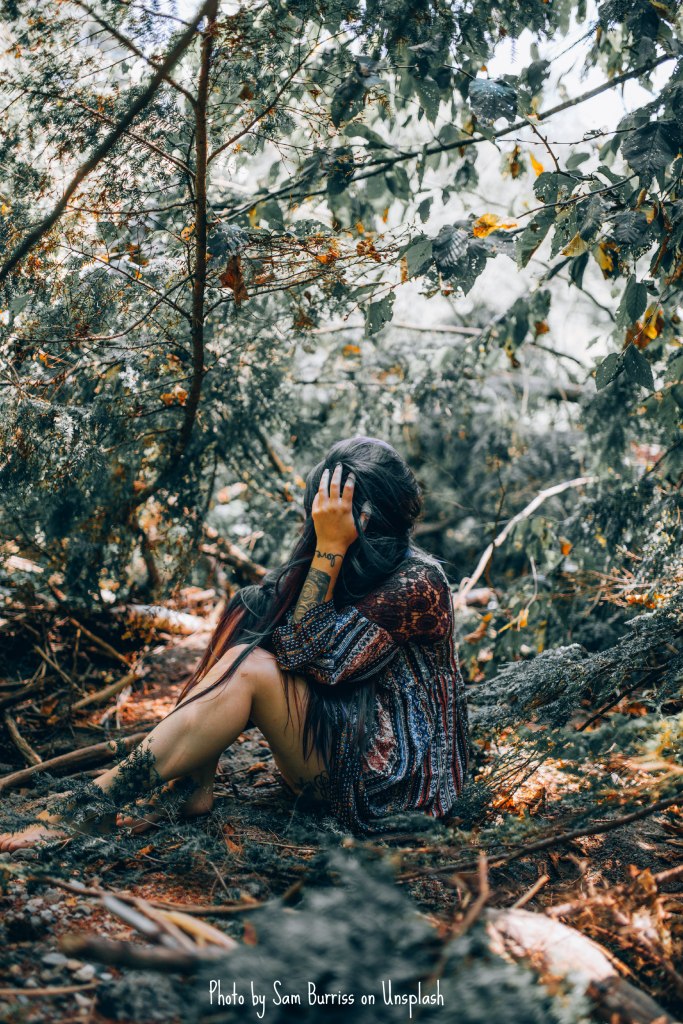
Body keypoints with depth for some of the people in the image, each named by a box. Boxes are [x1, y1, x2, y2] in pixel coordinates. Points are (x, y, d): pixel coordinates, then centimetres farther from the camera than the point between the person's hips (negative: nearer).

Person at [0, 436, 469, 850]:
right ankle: (195, 787, -15)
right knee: (249, 616, -8)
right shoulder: (353, 563, 7)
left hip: (391, 774, -8)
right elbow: (290, 646, -3)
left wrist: (329, 549, -23)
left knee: (250, 670, -26)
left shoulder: (418, 583, -17)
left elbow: (308, 651, -21)